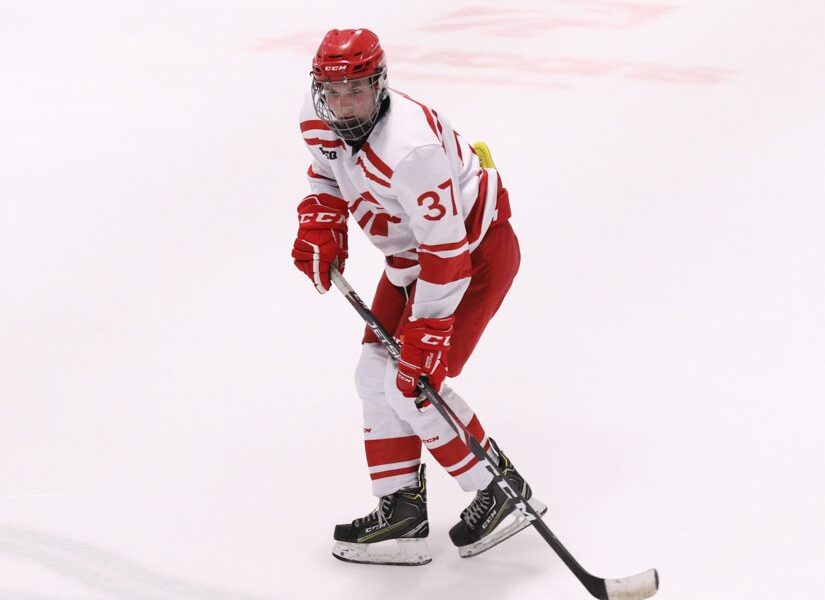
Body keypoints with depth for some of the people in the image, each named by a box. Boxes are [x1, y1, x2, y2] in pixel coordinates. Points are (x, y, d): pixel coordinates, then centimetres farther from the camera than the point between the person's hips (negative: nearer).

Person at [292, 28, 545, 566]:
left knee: (415, 386, -13)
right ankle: (402, 514, 11)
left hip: (476, 253, -9)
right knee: (377, 374, 6)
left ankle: (503, 491, 3)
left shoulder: (410, 148, -37)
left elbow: (446, 250, -34)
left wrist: (426, 335, -32)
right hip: (412, 256, 9)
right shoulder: (320, 118, -10)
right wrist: (320, 226, -2)